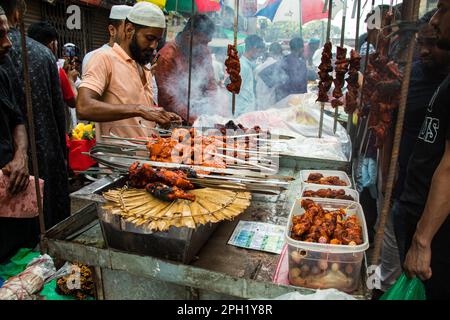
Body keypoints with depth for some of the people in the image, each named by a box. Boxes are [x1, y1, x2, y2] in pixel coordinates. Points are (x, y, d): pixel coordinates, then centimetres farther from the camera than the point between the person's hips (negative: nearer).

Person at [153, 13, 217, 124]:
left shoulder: (205, 52, 8)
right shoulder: (168, 56, -12)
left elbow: (211, 87, 12)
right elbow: (170, 100, -17)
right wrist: (195, 120, -25)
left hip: (199, 113, 6)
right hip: (176, 119, -5)